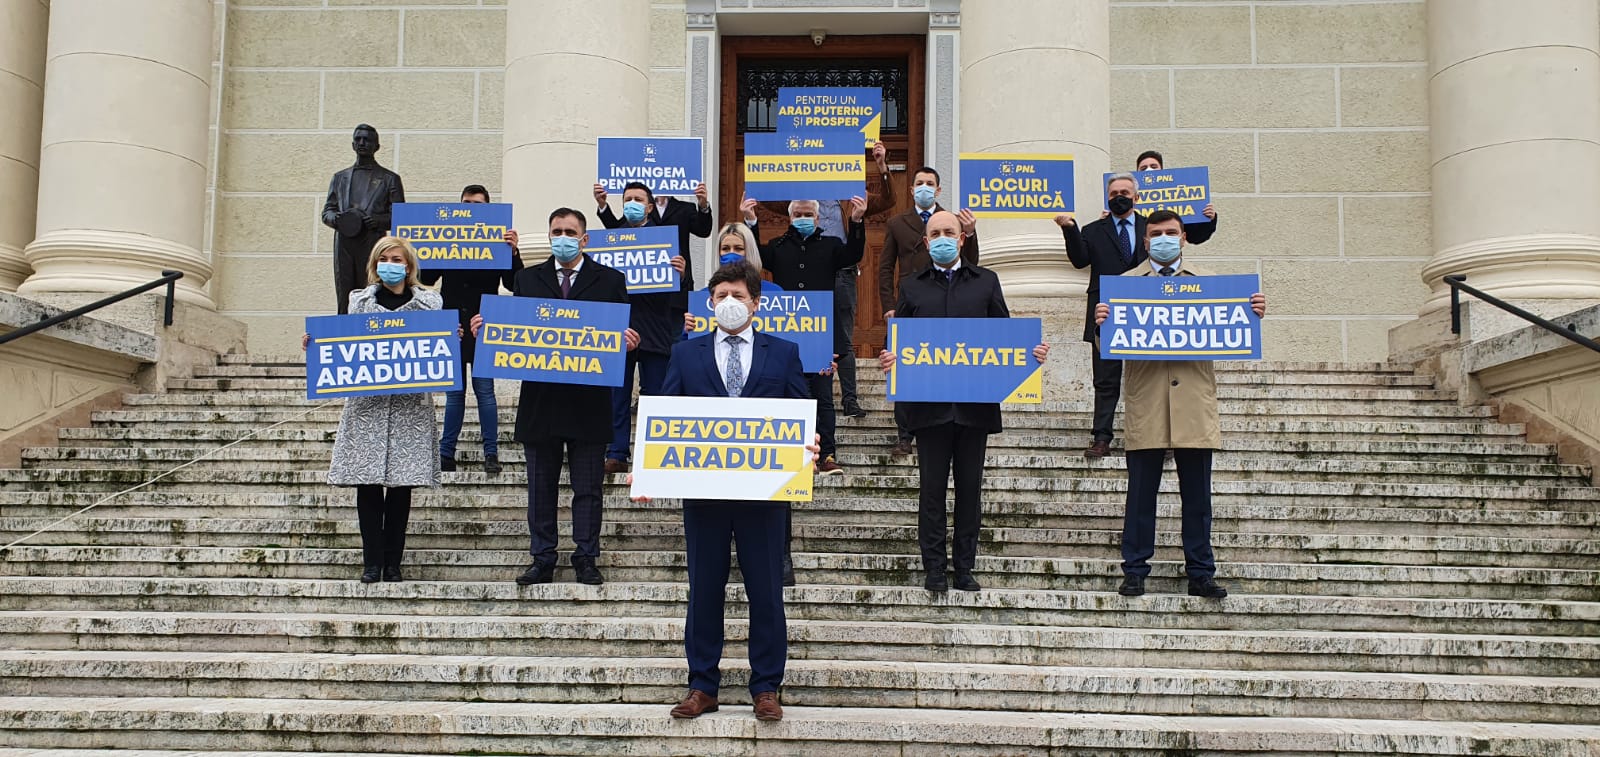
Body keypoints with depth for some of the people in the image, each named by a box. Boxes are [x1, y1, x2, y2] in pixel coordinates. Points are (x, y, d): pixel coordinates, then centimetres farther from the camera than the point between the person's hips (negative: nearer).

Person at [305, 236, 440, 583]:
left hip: (410, 403, -1)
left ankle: (393, 561, 9)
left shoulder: (428, 302, 9)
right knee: (367, 483, -1)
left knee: (401, 484, 0)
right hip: (367, 404, 1)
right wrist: (316, 345, -5)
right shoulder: (360, 301, 12)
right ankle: (372, 561, 7)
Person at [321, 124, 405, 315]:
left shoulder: (389, 179, 11)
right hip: (343, 244, 3)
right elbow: (326, 211, 21)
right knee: (344, 302, 0)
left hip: (373, 244, -3)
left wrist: (379, 220, -14)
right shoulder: (340, 178, 22)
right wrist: (335, 218, -3)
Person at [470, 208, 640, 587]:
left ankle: (586, 560, 14)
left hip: (589, 402, -2)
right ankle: (542, 561, 17)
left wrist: (628, 341, -21)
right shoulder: (528, 279, 10)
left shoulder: (610, 280, 5)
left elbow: (623, 332, 2)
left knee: (588, 488, 5)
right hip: (540, 399, 2)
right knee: (541, 488, 9)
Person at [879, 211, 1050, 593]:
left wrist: (1032, 351, -10)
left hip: (976, 404, 1)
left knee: (970, 487, 6)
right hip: (929, 405, 0)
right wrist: (890, 358, -16)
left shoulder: (986, 281, 11)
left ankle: (965, 567, 15)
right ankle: (934, 569, 11)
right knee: (932, 487, 3)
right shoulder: (912, 287, 10)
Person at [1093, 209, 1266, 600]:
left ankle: (1200, 574, 14)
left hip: (1194, 402, 1)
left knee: (1197, 495, 5)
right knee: (1141, 494, 2)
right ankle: (1134, 571, 11)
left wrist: (1252, 315, -11)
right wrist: (1102, 323, -19)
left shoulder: (1207, 281, 14)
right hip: (1146, 403, -1)